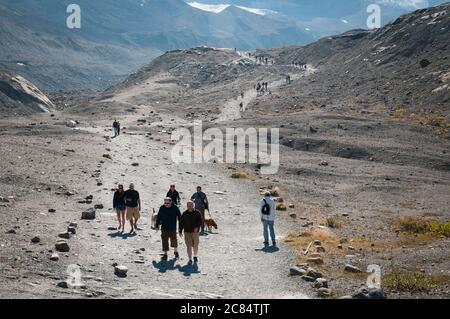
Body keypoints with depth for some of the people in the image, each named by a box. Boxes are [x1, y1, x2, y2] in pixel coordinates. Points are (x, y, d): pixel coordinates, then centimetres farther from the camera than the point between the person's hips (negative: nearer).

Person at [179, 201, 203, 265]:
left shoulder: (197, 213, -1)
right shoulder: (184, 214, 5)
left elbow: (200, 221, -8)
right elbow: (181, 223, 11)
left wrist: (197, 227, -24)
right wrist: (180, 231, 9)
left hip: (195, 232, -1)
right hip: (187, 232, 1)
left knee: (195, 245, 8)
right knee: (189, 246, -5)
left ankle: (195, 256, 33)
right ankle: (190, 259, -2)